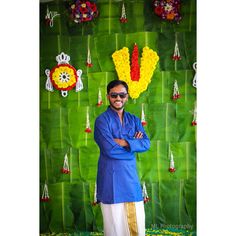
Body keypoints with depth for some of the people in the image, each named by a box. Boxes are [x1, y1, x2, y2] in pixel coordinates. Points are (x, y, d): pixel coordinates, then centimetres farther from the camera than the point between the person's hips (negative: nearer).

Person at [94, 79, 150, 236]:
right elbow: (110, 149, -17)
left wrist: (124, 142, -15)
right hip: (110, 177, -5)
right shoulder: (102, 120, -5)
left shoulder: (134, 120, 11)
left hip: (131, 175, 5)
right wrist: (134, 143, -7)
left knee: (137, 221, 8)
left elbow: (146, 144, -3)